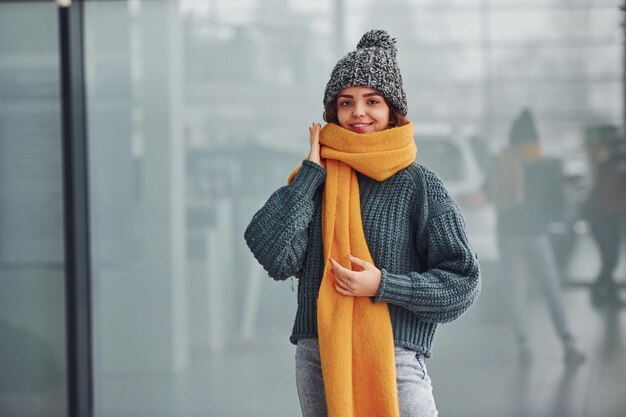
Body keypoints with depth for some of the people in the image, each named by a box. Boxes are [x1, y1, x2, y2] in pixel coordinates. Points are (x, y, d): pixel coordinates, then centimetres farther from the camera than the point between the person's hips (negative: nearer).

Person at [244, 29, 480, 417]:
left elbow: (464, 282, -4)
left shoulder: (418, 185, -2)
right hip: (317, 362, 3)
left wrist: (383, 285, -15)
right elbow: (276, 257, -7)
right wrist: (311, 172, -4)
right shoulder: (315, 179, 7)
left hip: (394, 362, -3)